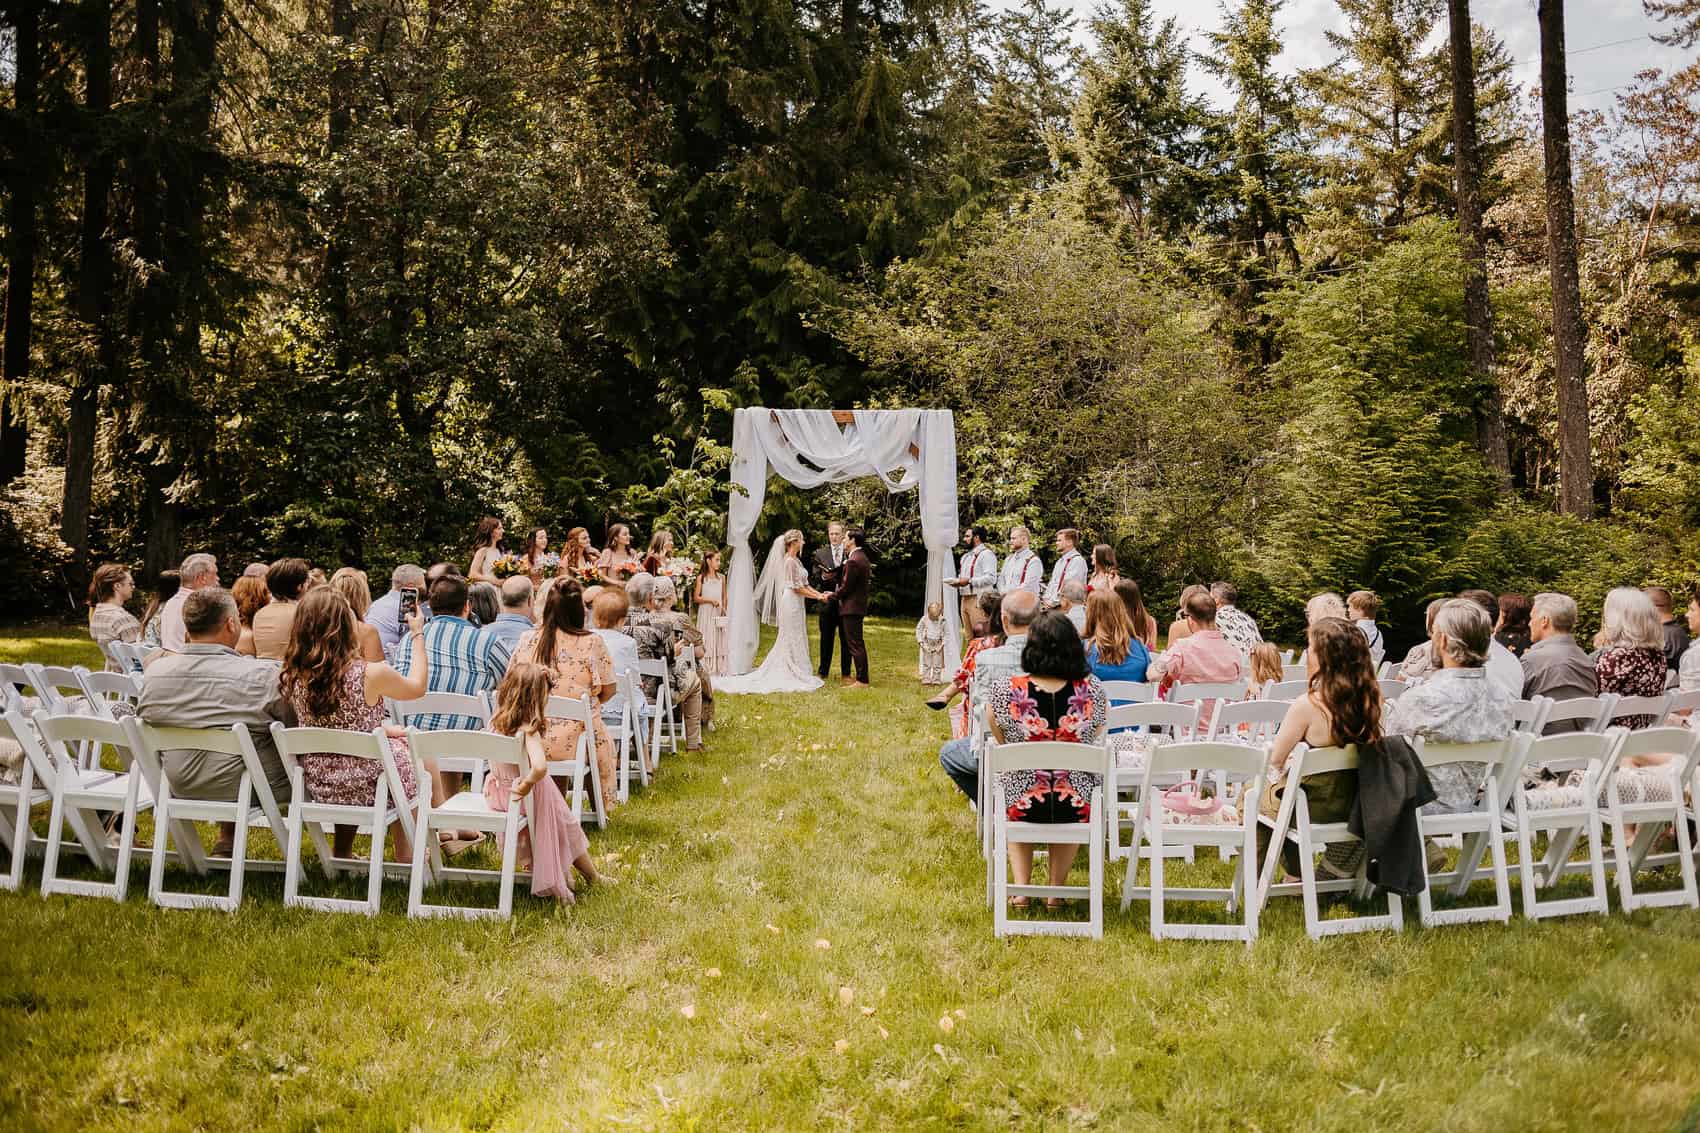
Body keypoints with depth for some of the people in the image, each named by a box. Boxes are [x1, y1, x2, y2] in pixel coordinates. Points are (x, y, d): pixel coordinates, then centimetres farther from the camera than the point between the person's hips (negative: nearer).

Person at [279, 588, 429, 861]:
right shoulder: (371, 674, -24)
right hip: (367, 787, -4)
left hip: (319, 789, 4)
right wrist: (418, 634, 10)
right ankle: (406, 856, 35)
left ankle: (341, 854, 41)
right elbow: (418, 687, -1)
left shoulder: (292, 677, -10)